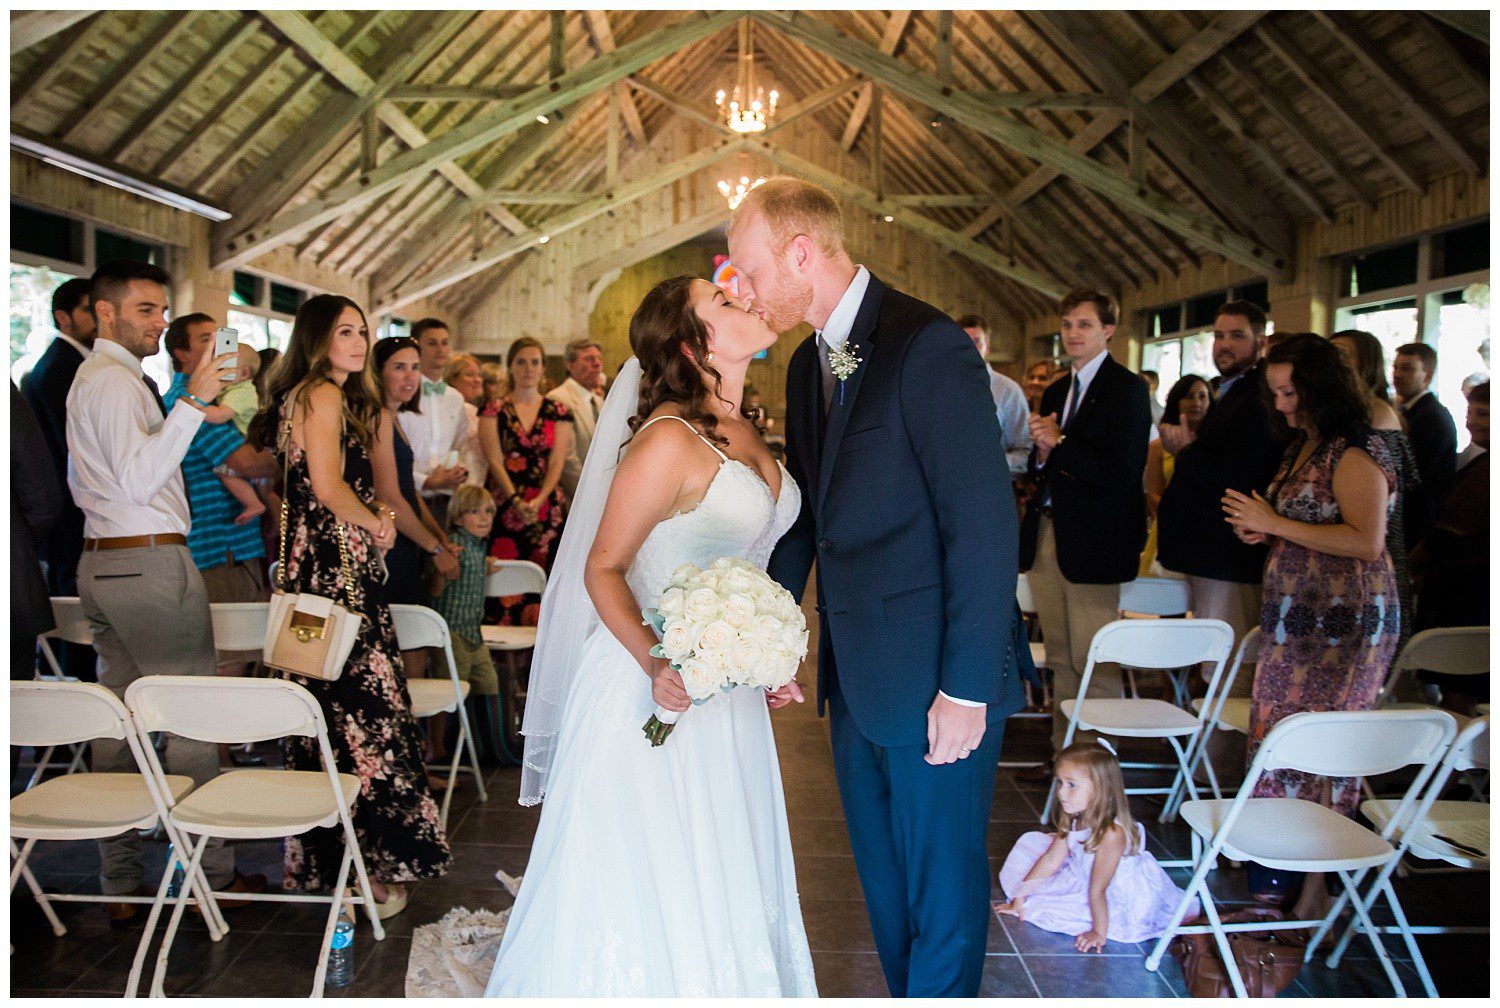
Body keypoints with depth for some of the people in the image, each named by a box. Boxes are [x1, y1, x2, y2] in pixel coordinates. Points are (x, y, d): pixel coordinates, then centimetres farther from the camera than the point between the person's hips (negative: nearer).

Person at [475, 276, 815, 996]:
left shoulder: (740, 432, 7)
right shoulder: (668, 438, -18)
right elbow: (602, 568, -16)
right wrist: (655, 664, -29)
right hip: (657, 683, -8)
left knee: (716, 873, 18)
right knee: (647, 879, 5)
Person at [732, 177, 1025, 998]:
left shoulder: (928, 346, -17)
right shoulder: (808, 363, 9)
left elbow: (985, 523, -20)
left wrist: (966, 689, -20)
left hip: (936, 680, -8)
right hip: (857, 673, 8)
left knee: (942, 882, 9)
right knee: (883, 876, 21)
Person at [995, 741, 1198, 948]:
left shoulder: (1112, 833, -36)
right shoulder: (1074, 819, -11)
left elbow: (1097, 890, -32)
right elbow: (1050, 860, -4)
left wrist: (1099, 933, -26)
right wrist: (1019, 897, -4)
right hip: (1081, 875, 8)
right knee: (1031, 841, 8)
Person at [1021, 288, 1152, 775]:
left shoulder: (1126, 389, -9)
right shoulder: (1056, 392, 16)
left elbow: (1123, 473, -18)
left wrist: (1058, 443, -15)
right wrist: (1041, 454, -4)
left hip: (1093, 543, -7)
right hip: (1048, 535, 8)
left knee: (1093, 663, -1)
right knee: (1061, 659, 14)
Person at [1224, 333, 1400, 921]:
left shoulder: (1356, 453, -13)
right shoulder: (1301, 449, 15)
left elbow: (1366, 542, -23)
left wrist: (1273, 524, -19)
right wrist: (1260, 532, 7)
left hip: (1345, 626, -9)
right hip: (1294, 620, 9)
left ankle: (1315, 887, 8)